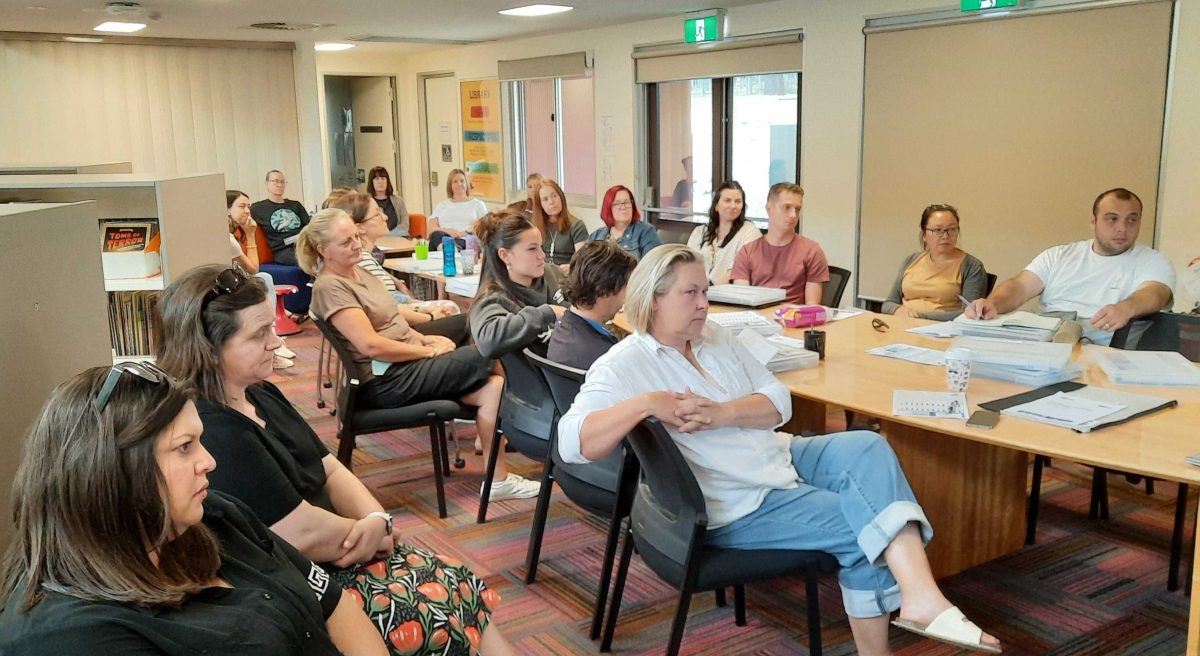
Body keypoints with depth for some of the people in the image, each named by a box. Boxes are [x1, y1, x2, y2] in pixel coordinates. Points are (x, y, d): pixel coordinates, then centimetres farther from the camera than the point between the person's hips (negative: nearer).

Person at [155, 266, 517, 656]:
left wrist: (376, 520, -8)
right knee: (444, 617, -13)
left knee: (464, 589, -1)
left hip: (329, 559, 9)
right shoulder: (213, 435, -25)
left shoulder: (260, 395, 8)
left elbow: (330, 470, 11)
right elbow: (304, 535, -25)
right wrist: (374, 531, -7)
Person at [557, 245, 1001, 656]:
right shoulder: (622, 366, -12)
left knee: (866, 447, -19)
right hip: (736, 506, -7)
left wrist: (723, 413, -17)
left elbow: (779, 403, 4)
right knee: (858, 524, -17)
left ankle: (919, 593, -31)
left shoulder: (716, 339, 9)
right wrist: (643, 404, -35)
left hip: (781, 459, 7)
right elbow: (572, 444, -24)